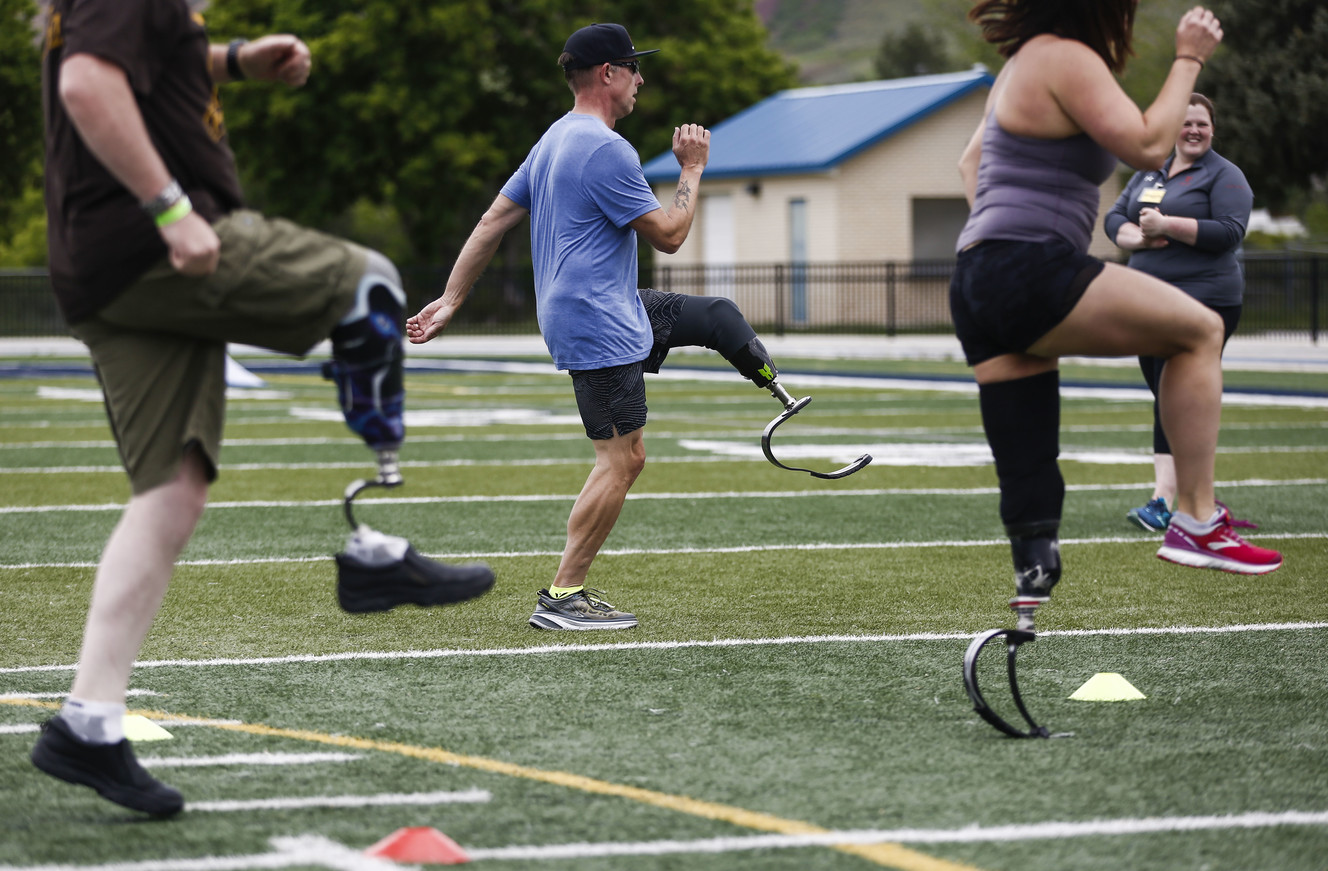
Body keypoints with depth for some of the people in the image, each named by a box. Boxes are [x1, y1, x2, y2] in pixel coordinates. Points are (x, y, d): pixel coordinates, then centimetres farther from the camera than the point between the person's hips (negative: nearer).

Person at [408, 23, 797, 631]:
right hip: (599, 327, -10)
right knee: (622, 457, -9)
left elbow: (493, 221, 13)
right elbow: (668, 236, -15)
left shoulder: (554, 141, 12)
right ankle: (561, 597, -6)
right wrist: (691, 169, -1)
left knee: (718, 317, 21)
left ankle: (785, 396, 39)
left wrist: (450, 300, 15)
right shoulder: (605, 149, -19)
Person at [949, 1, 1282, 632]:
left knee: (1028, 478, 7)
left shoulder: (1024, 61, 24)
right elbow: (1148, 146, -13)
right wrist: (1188, 59, -4)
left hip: (977, 284, 10)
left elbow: (971, 163, 35)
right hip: (1029, 276, -10)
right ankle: (1194, 523, -7)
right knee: (1198, 331, -4)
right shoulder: (1067, 58, -8)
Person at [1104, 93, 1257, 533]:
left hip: (1203, 296, -7)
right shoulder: (1149, 172, 18)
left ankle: (1166, 501, -22)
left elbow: (1231, 231, -14)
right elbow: (1113, 218, 13)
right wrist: (1139, 237, -9)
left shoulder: (1224, 175, -2)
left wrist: (1167, 225, -20)